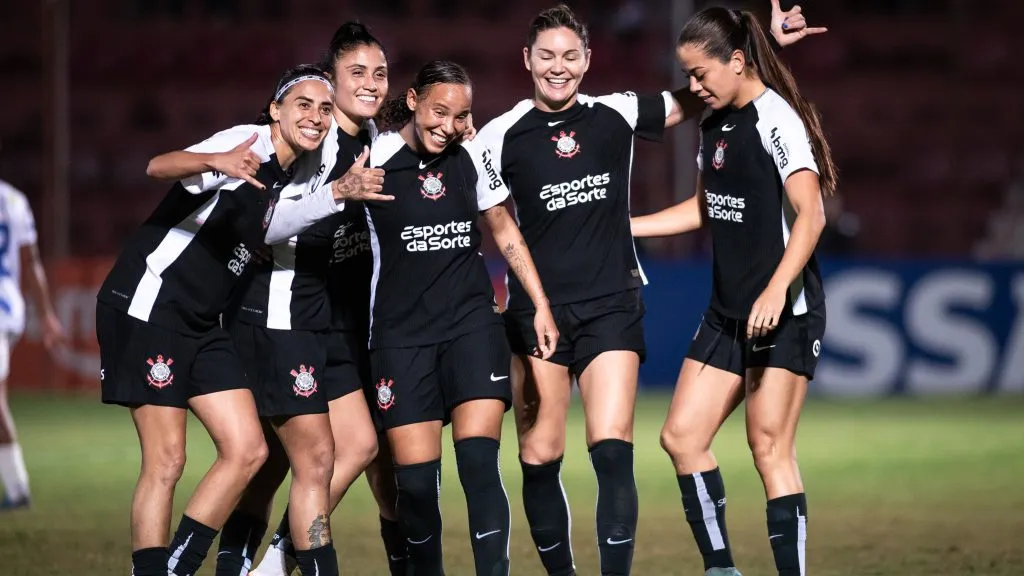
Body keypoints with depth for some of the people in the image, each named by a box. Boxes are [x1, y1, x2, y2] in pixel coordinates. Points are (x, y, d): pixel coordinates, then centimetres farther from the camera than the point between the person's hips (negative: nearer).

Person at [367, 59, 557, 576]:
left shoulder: (473, 156, 3)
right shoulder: (376, 159, -8)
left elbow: (503, 229, 15)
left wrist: (541, 306, 12)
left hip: (473, 325, 2)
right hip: (402, 334, -2)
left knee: (479, 463, -14)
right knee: (416, 480, -5)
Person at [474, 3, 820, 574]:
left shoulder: (617, 115, 5)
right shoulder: (501, 135, 1)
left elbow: (700, 96, 16)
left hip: (611, 308, 0)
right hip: (535, 311, 0)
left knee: (612, 453, -12)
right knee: (540, 459, -1)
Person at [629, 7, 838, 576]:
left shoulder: (775, 119, -14)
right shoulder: (715, 125, 12)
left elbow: (810, 214, -22)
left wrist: (776, 289, -32)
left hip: (784, 312, -9)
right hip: (729, 312, 9)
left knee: (770, 448, -9)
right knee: (682, 435, 5)